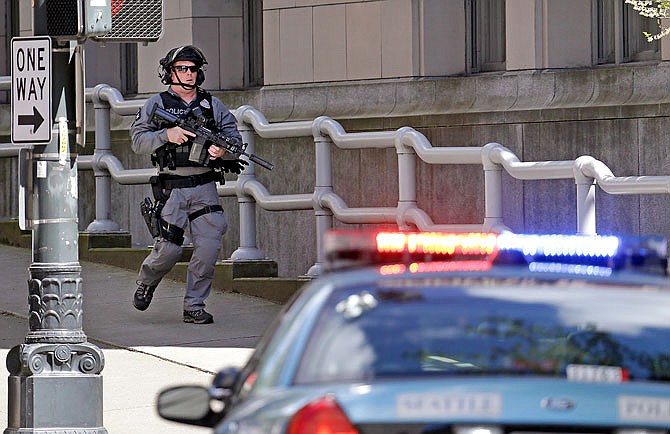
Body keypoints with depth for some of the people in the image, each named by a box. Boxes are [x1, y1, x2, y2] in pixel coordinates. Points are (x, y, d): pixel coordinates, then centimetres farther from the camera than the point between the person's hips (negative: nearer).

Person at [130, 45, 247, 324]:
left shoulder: (212, 105, 11)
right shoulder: (156, 104, 4)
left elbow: (234, 139, 7)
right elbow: (138, 141, -2)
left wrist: (223, 150, -16)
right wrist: (166, 135, -18)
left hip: (204, 188, 3)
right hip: (171, 189, -3)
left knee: (209, 247, -8)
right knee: (168, 249, -7)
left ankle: (194, 306, 3)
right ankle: (146, 283, 25)